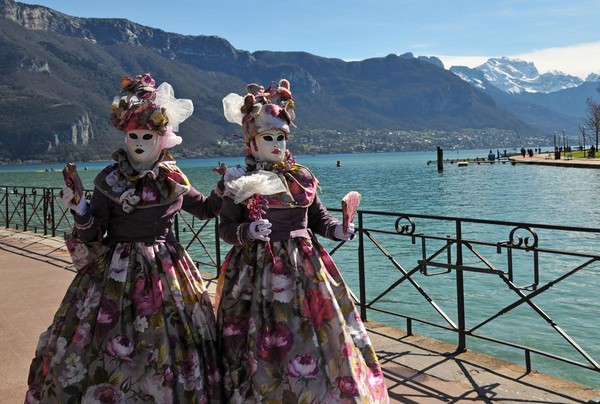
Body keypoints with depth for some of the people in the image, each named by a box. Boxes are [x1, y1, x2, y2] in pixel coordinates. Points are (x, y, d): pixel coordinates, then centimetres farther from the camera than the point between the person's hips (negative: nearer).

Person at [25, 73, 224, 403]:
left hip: (166, 270, 3)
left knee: (169, 347, 8)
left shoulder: (174, 178, 3)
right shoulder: (109, 180, -5)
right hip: (117, 274, -2)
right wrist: (79, 209, -24)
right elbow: (92, 235, -6)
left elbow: (205, 209, 17)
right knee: (113, 349, 1)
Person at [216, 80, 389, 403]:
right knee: (267, 348, 4)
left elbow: (318, 216, 11)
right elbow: (225, 227, -2)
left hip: (303, 267, 3)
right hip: (260, 272, -3)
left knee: (315, 334, 9)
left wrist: (337, 230, -8)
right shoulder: (240, 185, -4)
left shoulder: (302, 178, 5)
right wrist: (248, 232, -22)